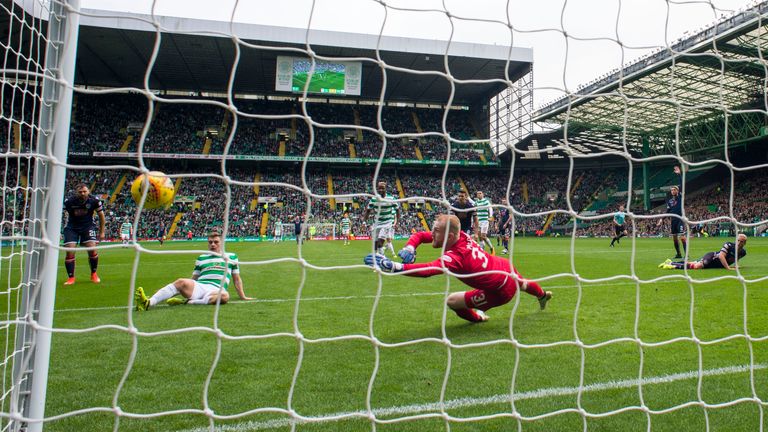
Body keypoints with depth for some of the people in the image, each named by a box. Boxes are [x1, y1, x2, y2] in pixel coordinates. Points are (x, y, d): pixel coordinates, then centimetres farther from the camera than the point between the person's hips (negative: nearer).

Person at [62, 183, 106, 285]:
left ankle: (94, 274, 8)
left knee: (92, 249, -15)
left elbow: (101, 216, 2)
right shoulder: (68, 201, -15)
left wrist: (102, 232, 5)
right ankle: (71, 278, 5)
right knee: (70, 252, -12)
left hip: (88, 226, 0)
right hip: (71, 227, 0)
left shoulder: (94, 201, -12)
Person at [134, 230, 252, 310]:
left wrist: (242, 296, 20)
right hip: (198, 287, 2)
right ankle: (148, 303, -43)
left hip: (216, 290, -2)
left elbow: (236, 278, 21)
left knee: (224, 296, -38)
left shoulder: (231, 256, 18)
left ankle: (187, 302, -38)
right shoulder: (201, 258, 24)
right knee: (181, 282, -31)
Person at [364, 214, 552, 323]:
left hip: (501, 291, -9)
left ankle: (478, 318, 22)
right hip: (506, 267, 9)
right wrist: (409, 248, -27)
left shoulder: (455, 257, -35)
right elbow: (419, 235, -6)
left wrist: (392, 266, -62)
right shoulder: (462, 235, -13)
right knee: (521, 283, 41)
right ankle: (543, 295, 77)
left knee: (452, 301, -10)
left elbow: (426, 270, -53)